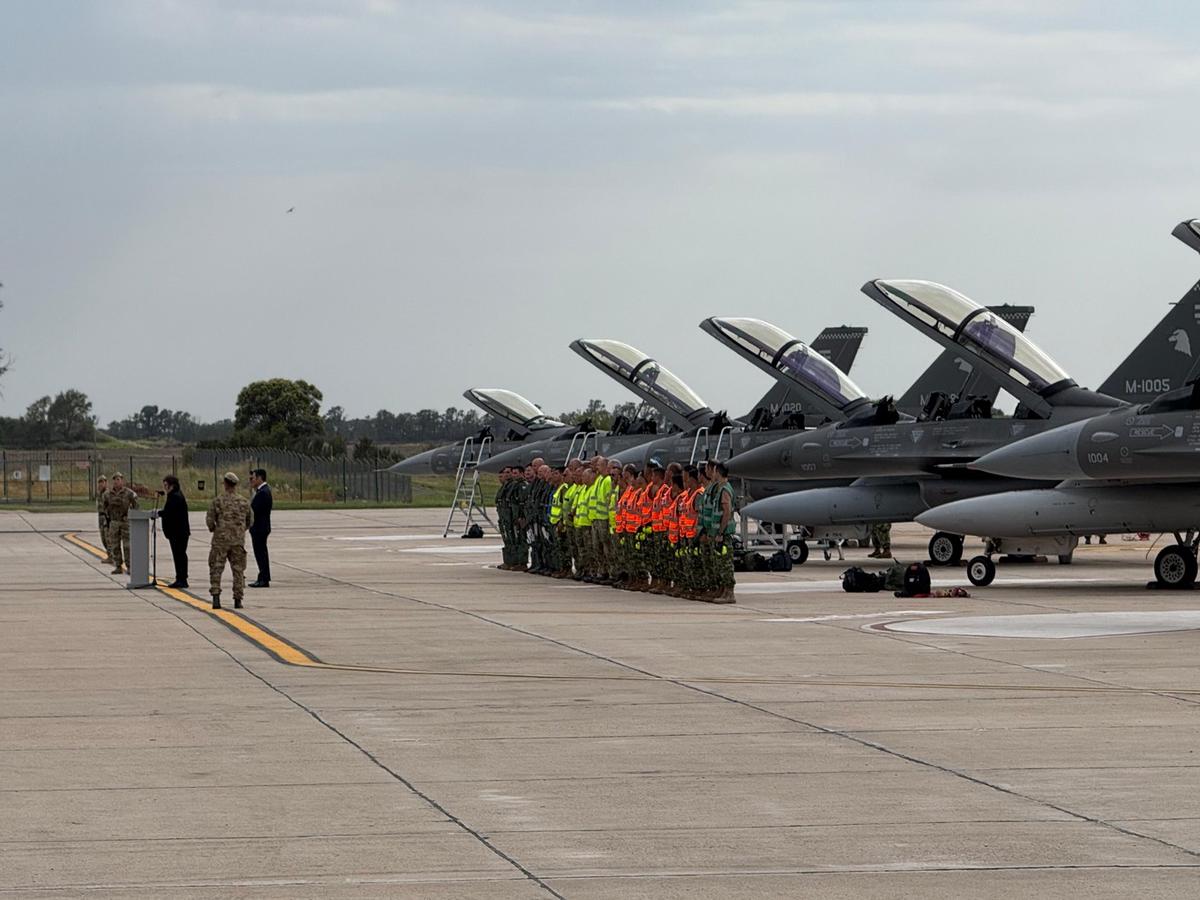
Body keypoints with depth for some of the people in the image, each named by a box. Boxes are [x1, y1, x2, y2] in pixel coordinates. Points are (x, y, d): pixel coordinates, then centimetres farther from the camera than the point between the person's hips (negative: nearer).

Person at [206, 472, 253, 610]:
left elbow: (209, 521, -6)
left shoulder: (217, 501, -6)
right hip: (238, 540, 2)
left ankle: (216, 597, -9)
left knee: (216, 569, 3)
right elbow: (250, 521, 12)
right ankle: (238, 600, 8)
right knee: (238, 570, 9)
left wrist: (213, 529, 16)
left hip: (221, 540, -2)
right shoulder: (244, 502, 2)